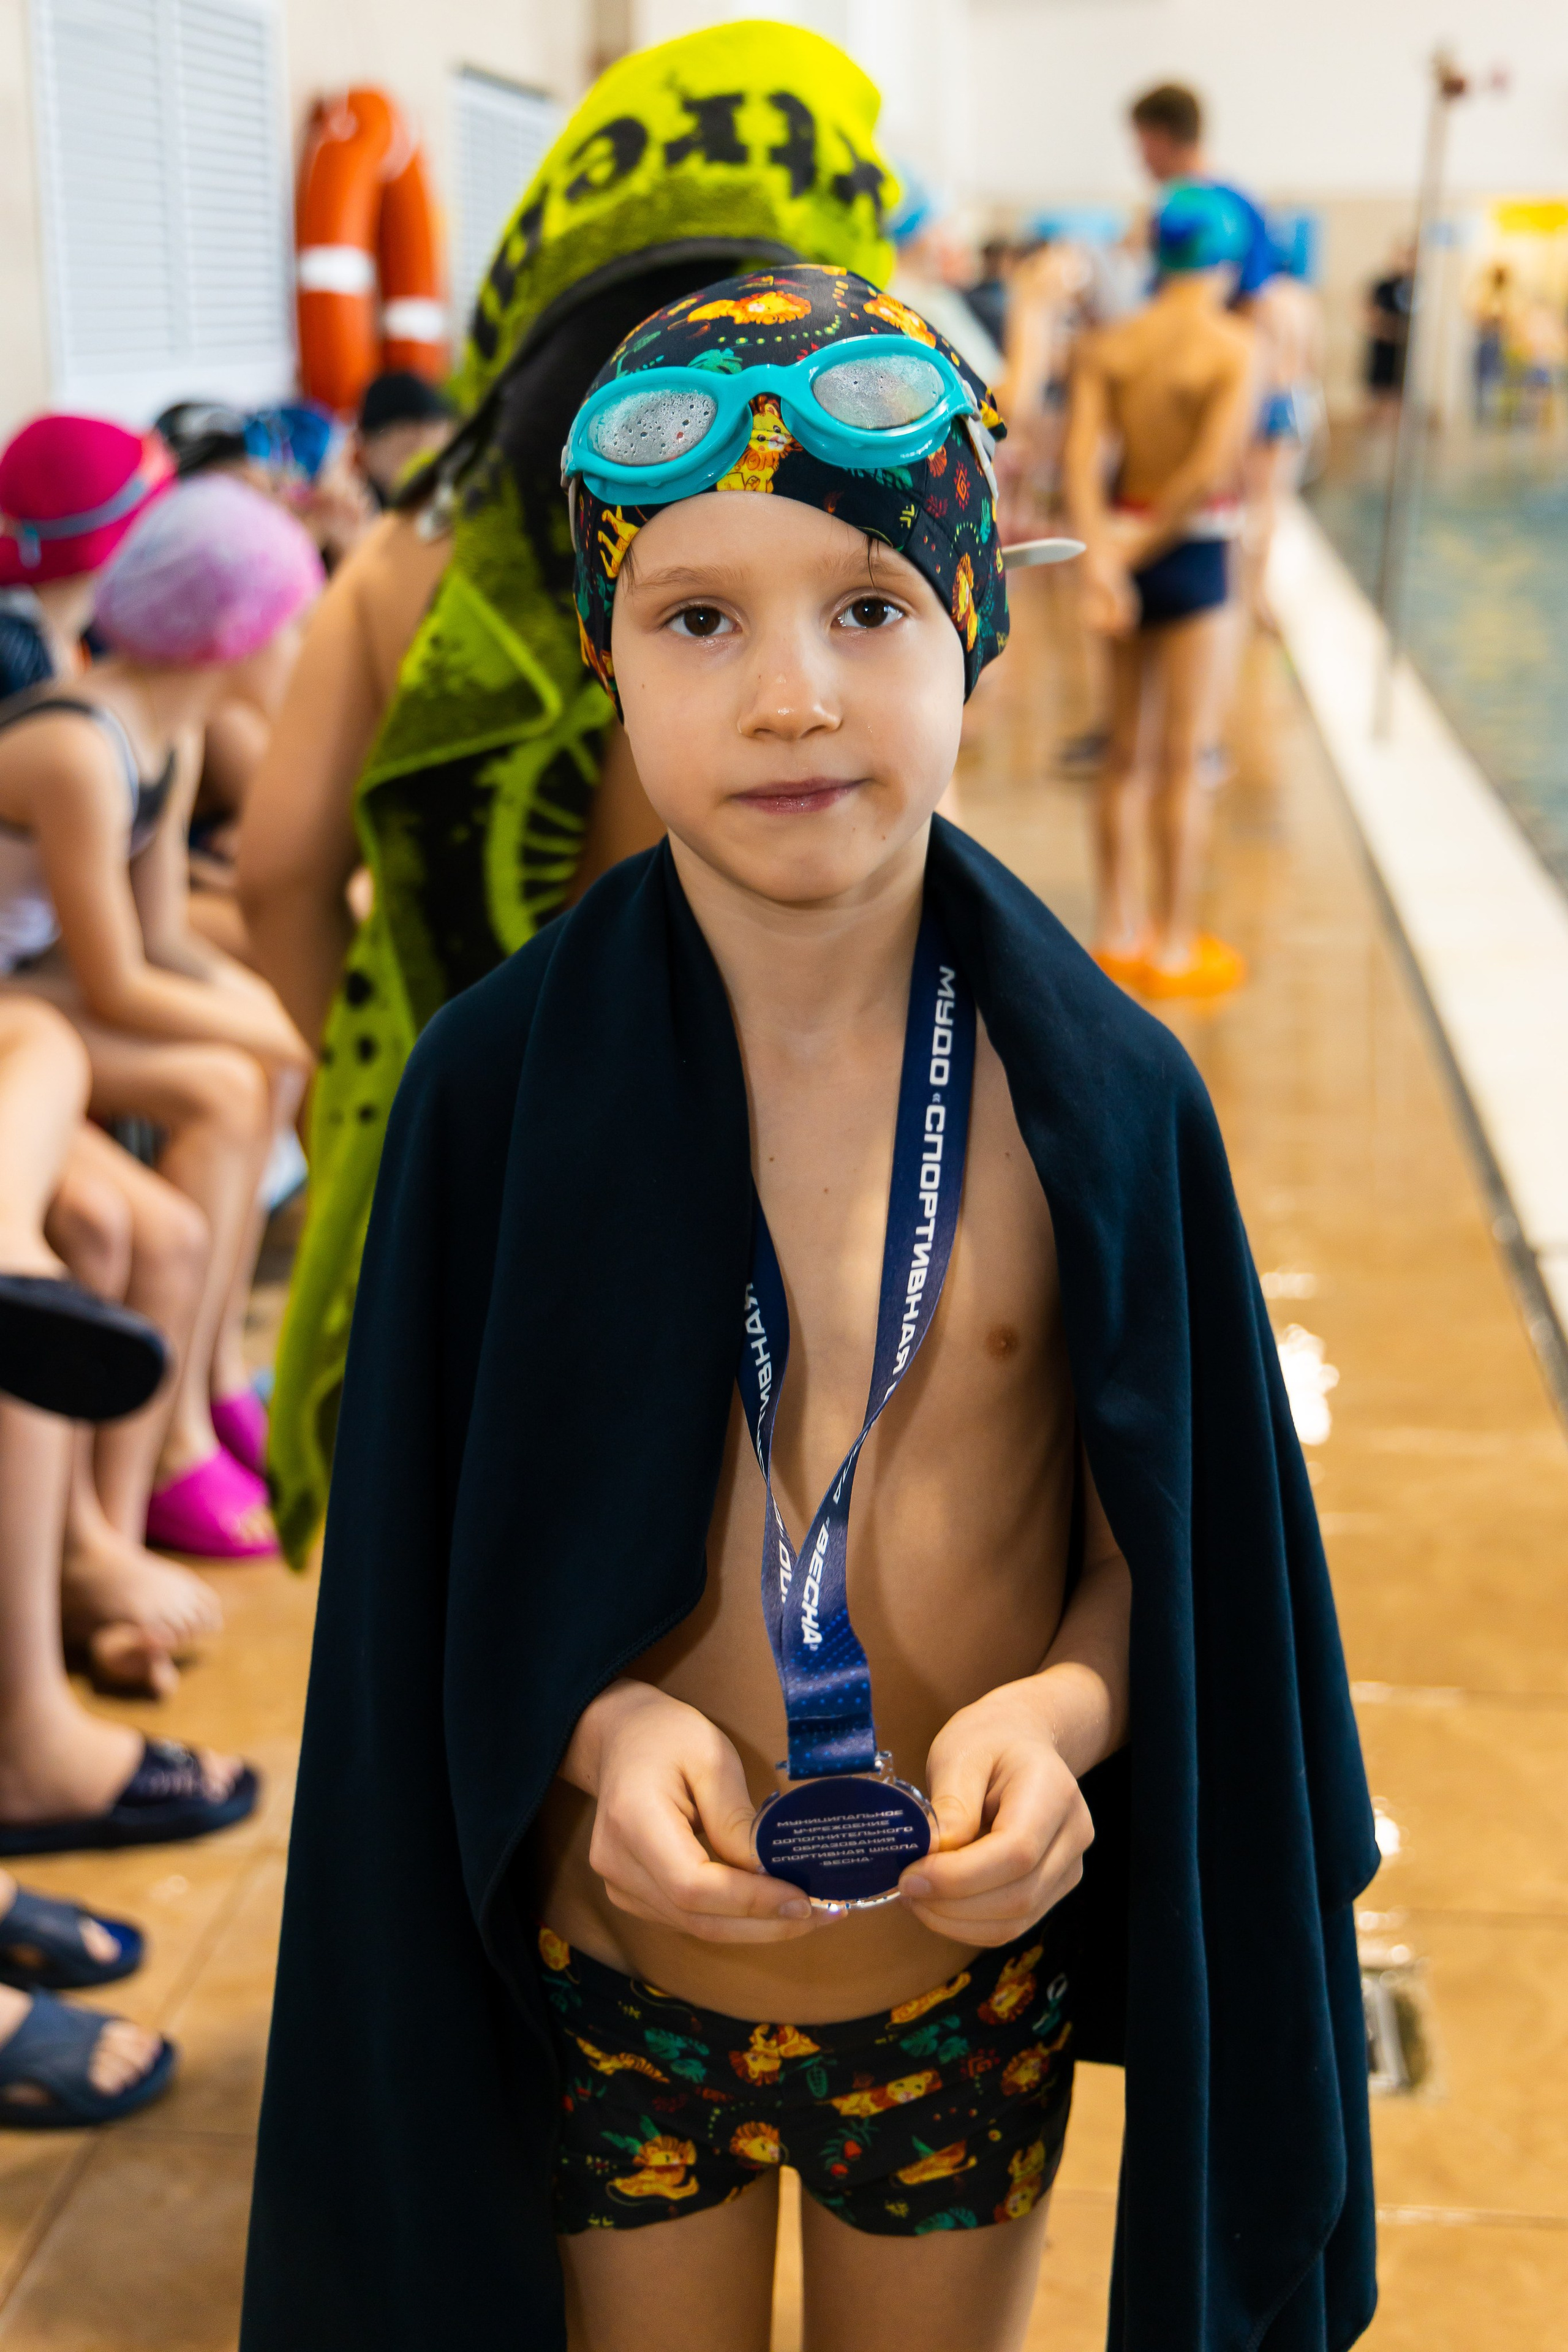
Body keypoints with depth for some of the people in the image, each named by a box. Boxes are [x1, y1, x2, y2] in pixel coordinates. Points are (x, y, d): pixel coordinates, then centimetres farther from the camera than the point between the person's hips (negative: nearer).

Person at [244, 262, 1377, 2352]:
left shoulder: (1102, 1095, -12)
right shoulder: (504, 1080, -13)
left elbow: (1180, 1548, -4)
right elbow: (426, 1564, -5)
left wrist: (1066, 1709, -23)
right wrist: (598, 1722, -22)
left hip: (977, 1982, 1)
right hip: (611, 1976, 0)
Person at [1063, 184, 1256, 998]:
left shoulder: (1108, 345, 1)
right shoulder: (1233, 346, -11)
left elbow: (1082, 458, -12)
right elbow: (1210, 470, -20)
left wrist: (1103, 557, -19)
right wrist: (1139, 545, -11)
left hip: (1125, 547, 4)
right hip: (1192, 551, -4)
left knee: (1125, 752, 15)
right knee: (1182, 758, 3)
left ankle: (1120, 931, 24)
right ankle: (1174, 949, 9)